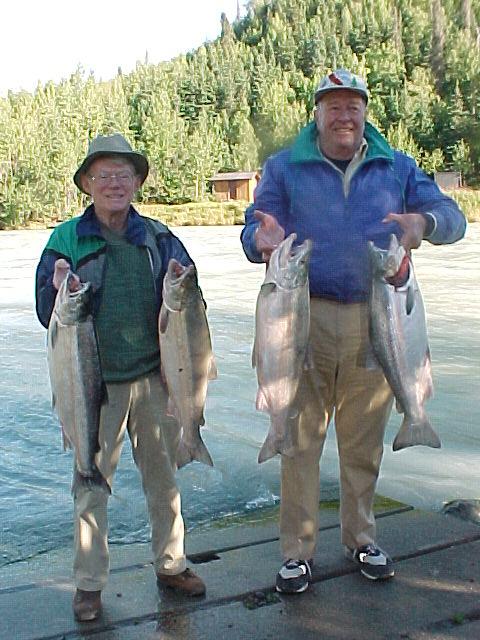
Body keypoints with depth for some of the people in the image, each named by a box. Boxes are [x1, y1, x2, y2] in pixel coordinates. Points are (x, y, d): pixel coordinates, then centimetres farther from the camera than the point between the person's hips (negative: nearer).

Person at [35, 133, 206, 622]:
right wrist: (59, 290, -23)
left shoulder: (158, 237, 5)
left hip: (155, 376, 2)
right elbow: (45, 311, -1)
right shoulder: (66, 239, -1)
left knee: (163, 474, 13)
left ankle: (171, 564, 30)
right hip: (95, 381, -2)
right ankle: (89, 582, 21)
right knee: (91, 482, 6)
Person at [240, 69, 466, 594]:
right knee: (300, 438, 1)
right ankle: (296, 550, 16)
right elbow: (253, 229, 1)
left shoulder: (397, 168, 11)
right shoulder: (284, 168, 7)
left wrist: (425, 222, -20)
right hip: (305, 318, -2)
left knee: (365, 441, 12)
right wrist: (263, 240, -25)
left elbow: (451, 215, 5)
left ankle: (360, 537, 31)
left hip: (375, 321, 2)